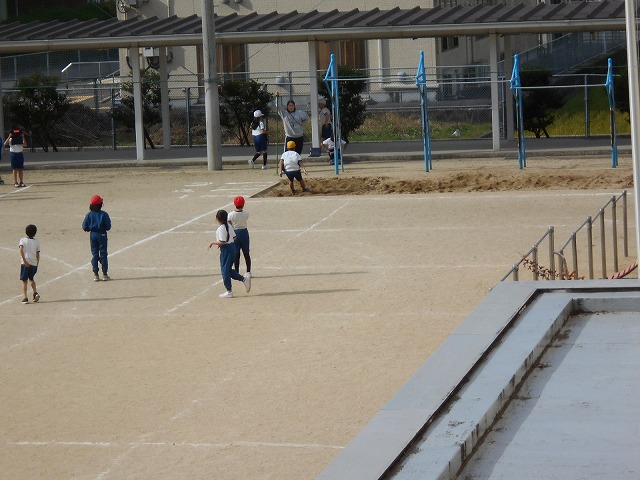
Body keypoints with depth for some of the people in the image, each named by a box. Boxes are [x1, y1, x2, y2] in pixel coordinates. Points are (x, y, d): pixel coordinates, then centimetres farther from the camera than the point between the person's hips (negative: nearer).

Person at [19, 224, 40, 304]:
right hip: (34, 263, 3)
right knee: (31, 278, 24)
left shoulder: (23, 240, 2)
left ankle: (25, 298, -7)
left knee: (24, 281, 1)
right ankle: (35, 292, 6)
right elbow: (38, 254, 9)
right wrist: (37, 264, 19)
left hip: (25, 263, -3)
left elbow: (21, 250, -15)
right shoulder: (37, 241, 7)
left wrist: (24, 261, -18)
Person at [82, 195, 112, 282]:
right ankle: (105, 274, 7)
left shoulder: (89, 215, -5)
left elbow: (85, 227, -5)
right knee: (103, 254, 6)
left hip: (93, 235, 2)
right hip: (102, 235, -2)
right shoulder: (104, 214, -11)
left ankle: (95, 274, 6)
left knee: (94, 255, 8)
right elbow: (108, 226, -11)